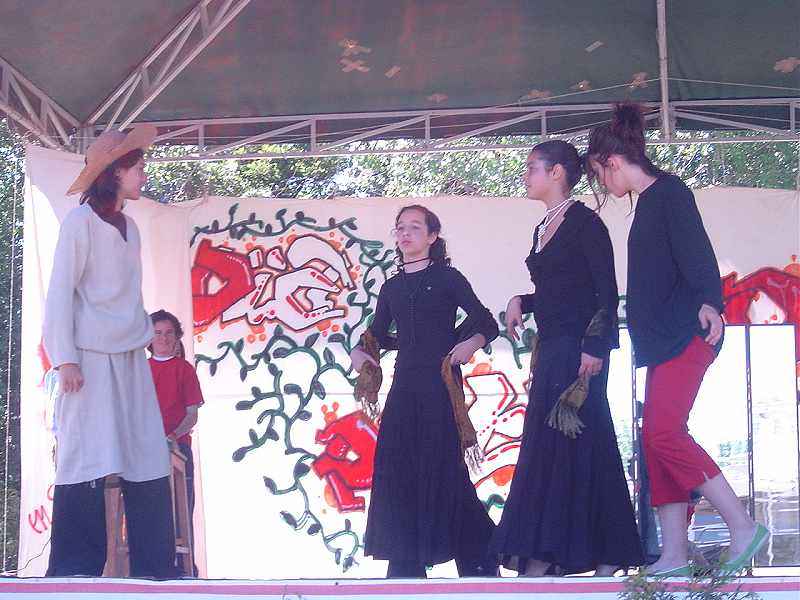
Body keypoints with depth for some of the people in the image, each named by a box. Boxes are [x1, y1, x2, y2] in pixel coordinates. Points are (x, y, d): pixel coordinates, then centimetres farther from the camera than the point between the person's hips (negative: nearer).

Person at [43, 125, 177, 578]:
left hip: (130, 358, 7)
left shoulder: (129, 227, 17)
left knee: (149, 461, 1)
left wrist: (145, 338, 12)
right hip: (92, 358, -7)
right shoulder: (82, 220, -3)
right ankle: (74, 573, -6)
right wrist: (65, 359, -14)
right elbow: (61, 290, -7)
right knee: (88, 464, -10)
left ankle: (155, 570, 5)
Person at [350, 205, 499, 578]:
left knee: (443, 468, -9)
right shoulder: (392, 288, 14)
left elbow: (487, 324, -1)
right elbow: (378, 334, 23)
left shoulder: (447, 278, 1)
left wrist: (472, 343, -21)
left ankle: (478, 560, 1)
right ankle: (407, 565, 6)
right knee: (400, 469, 0)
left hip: (440, 383, -5)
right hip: (405, 386, 5)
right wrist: (359, 351, 3)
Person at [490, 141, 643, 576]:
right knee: (545, 441, 5)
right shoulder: (543, 229, 16)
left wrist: (595, 346, -21)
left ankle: (605, 554, -7)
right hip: (552, 347, 9)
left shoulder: (584, 222, -8)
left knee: (572, 439, -10)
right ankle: (543, 554, 6)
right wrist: (520, 303, 3)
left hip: (579, 347, -9)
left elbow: (606, 291, -13)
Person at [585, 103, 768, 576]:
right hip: (662, 340, 10)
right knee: (659, 437, 4)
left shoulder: (670, 193, -8)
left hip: (685, 335, -10)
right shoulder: (648, 203, 19)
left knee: (663, 431, -17)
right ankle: (674, 556, 3)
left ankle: (742, 526, -13)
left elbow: (696, 252, -21)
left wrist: (708, 302, -35)